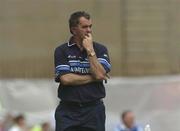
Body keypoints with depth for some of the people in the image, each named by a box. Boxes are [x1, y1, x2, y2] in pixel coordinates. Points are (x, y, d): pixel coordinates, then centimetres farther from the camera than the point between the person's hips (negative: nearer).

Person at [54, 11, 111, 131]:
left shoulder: (100, 49, 6)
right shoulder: (62, 51, 3)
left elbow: (100, 74, -10)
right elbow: (65, 79, -9)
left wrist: (90, 50, -9)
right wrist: (92, 78, -6)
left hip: (93, 110, 1)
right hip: (68, 111, -1)